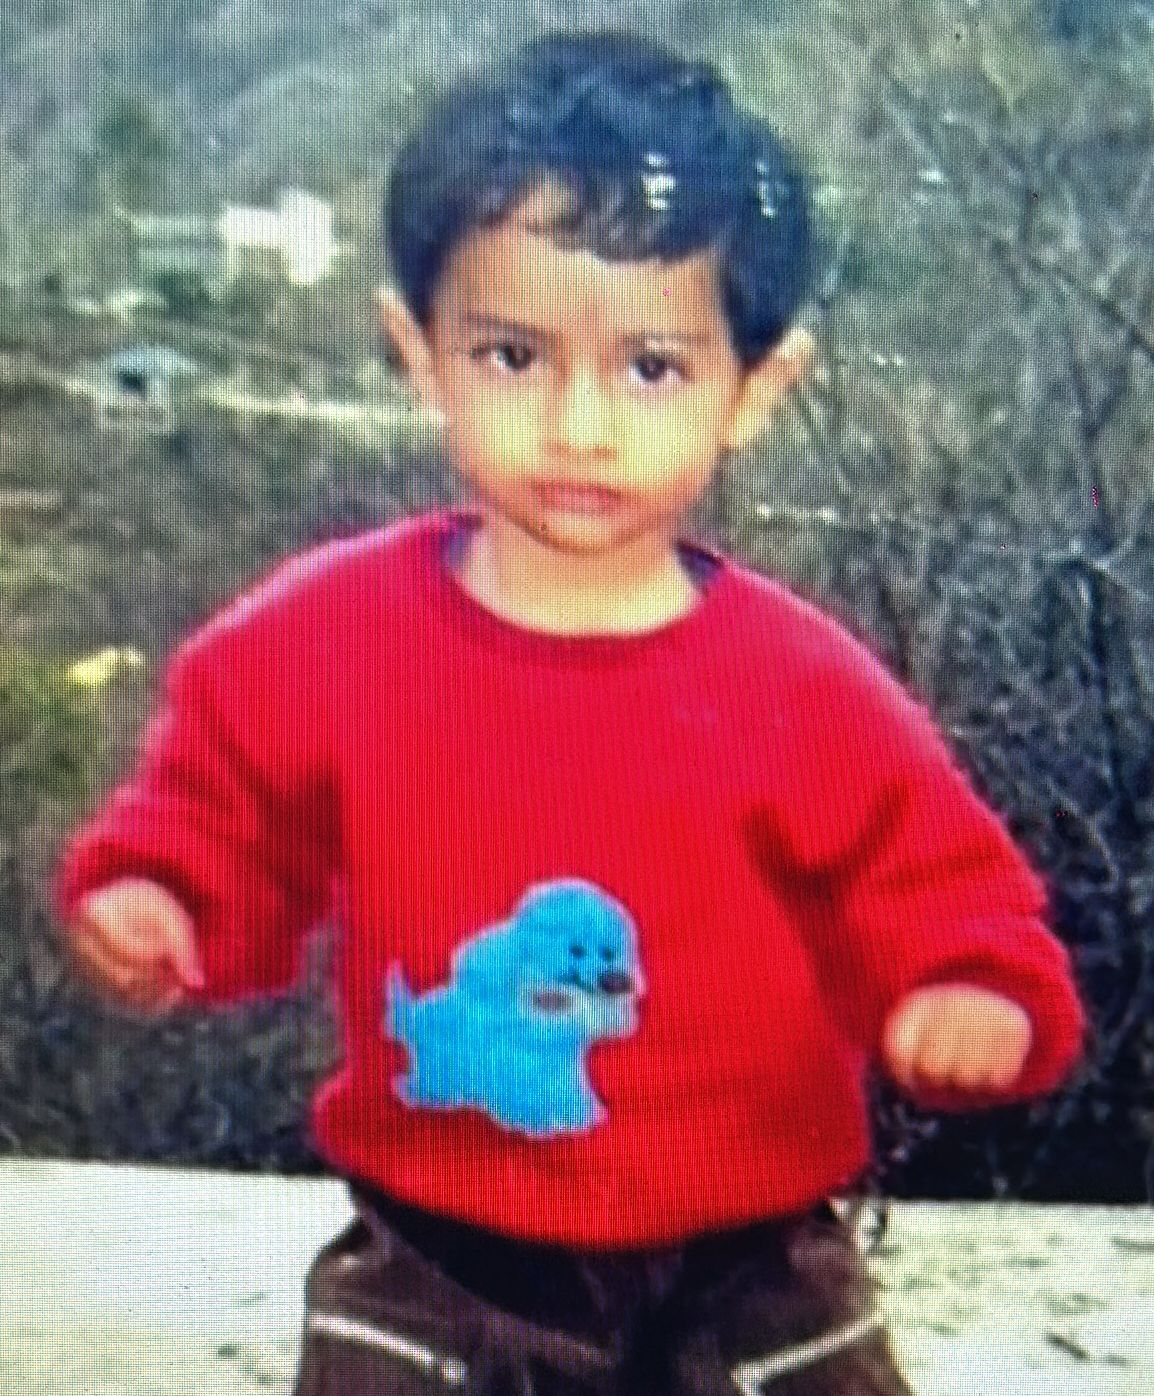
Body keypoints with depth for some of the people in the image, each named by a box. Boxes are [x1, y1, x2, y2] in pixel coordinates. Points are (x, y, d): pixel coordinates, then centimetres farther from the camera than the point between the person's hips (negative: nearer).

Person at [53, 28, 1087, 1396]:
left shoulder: (808, 695, -13)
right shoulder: (322, 638, -9)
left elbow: (948, 904, -4)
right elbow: (217, 830, 5)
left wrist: (979, 1002, -24)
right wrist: (146, 899, -15)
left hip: (751, 1283, 0)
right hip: (428, 1274, 1)